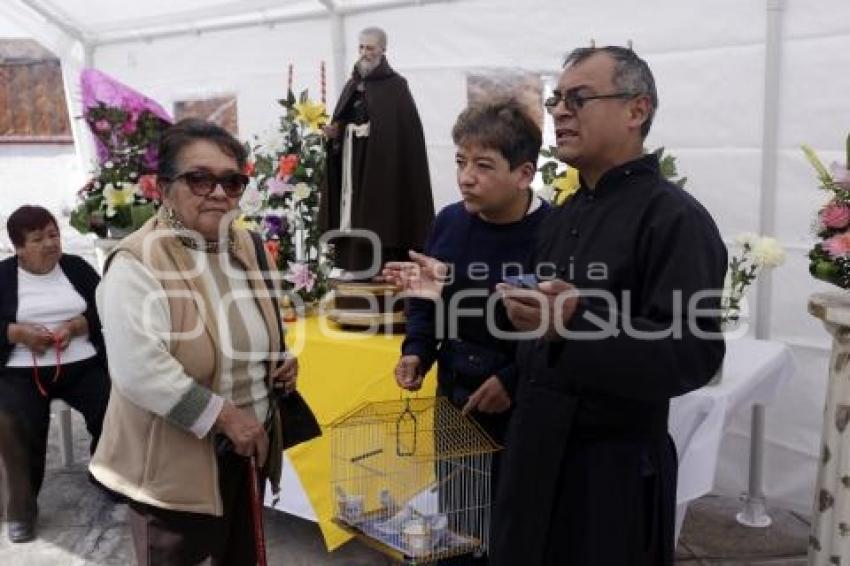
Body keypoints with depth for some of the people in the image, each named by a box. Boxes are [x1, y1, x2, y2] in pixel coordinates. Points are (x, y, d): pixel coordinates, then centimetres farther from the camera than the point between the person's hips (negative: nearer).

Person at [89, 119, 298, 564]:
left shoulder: (242, 243, 3)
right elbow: (140, 372, -29)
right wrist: (225, 416, -24)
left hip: (247, 446, 7)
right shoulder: (138, 264, -21)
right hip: (175, 461, -7)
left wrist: (278, 359, 0)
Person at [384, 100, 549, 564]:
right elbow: (425, 299, 11)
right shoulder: (449, 221, -1)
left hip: (521, 411, -5)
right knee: (455, 522, 21)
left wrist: (513, 381, -21)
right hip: (454, 401, 5)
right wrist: (416, 351, -3)